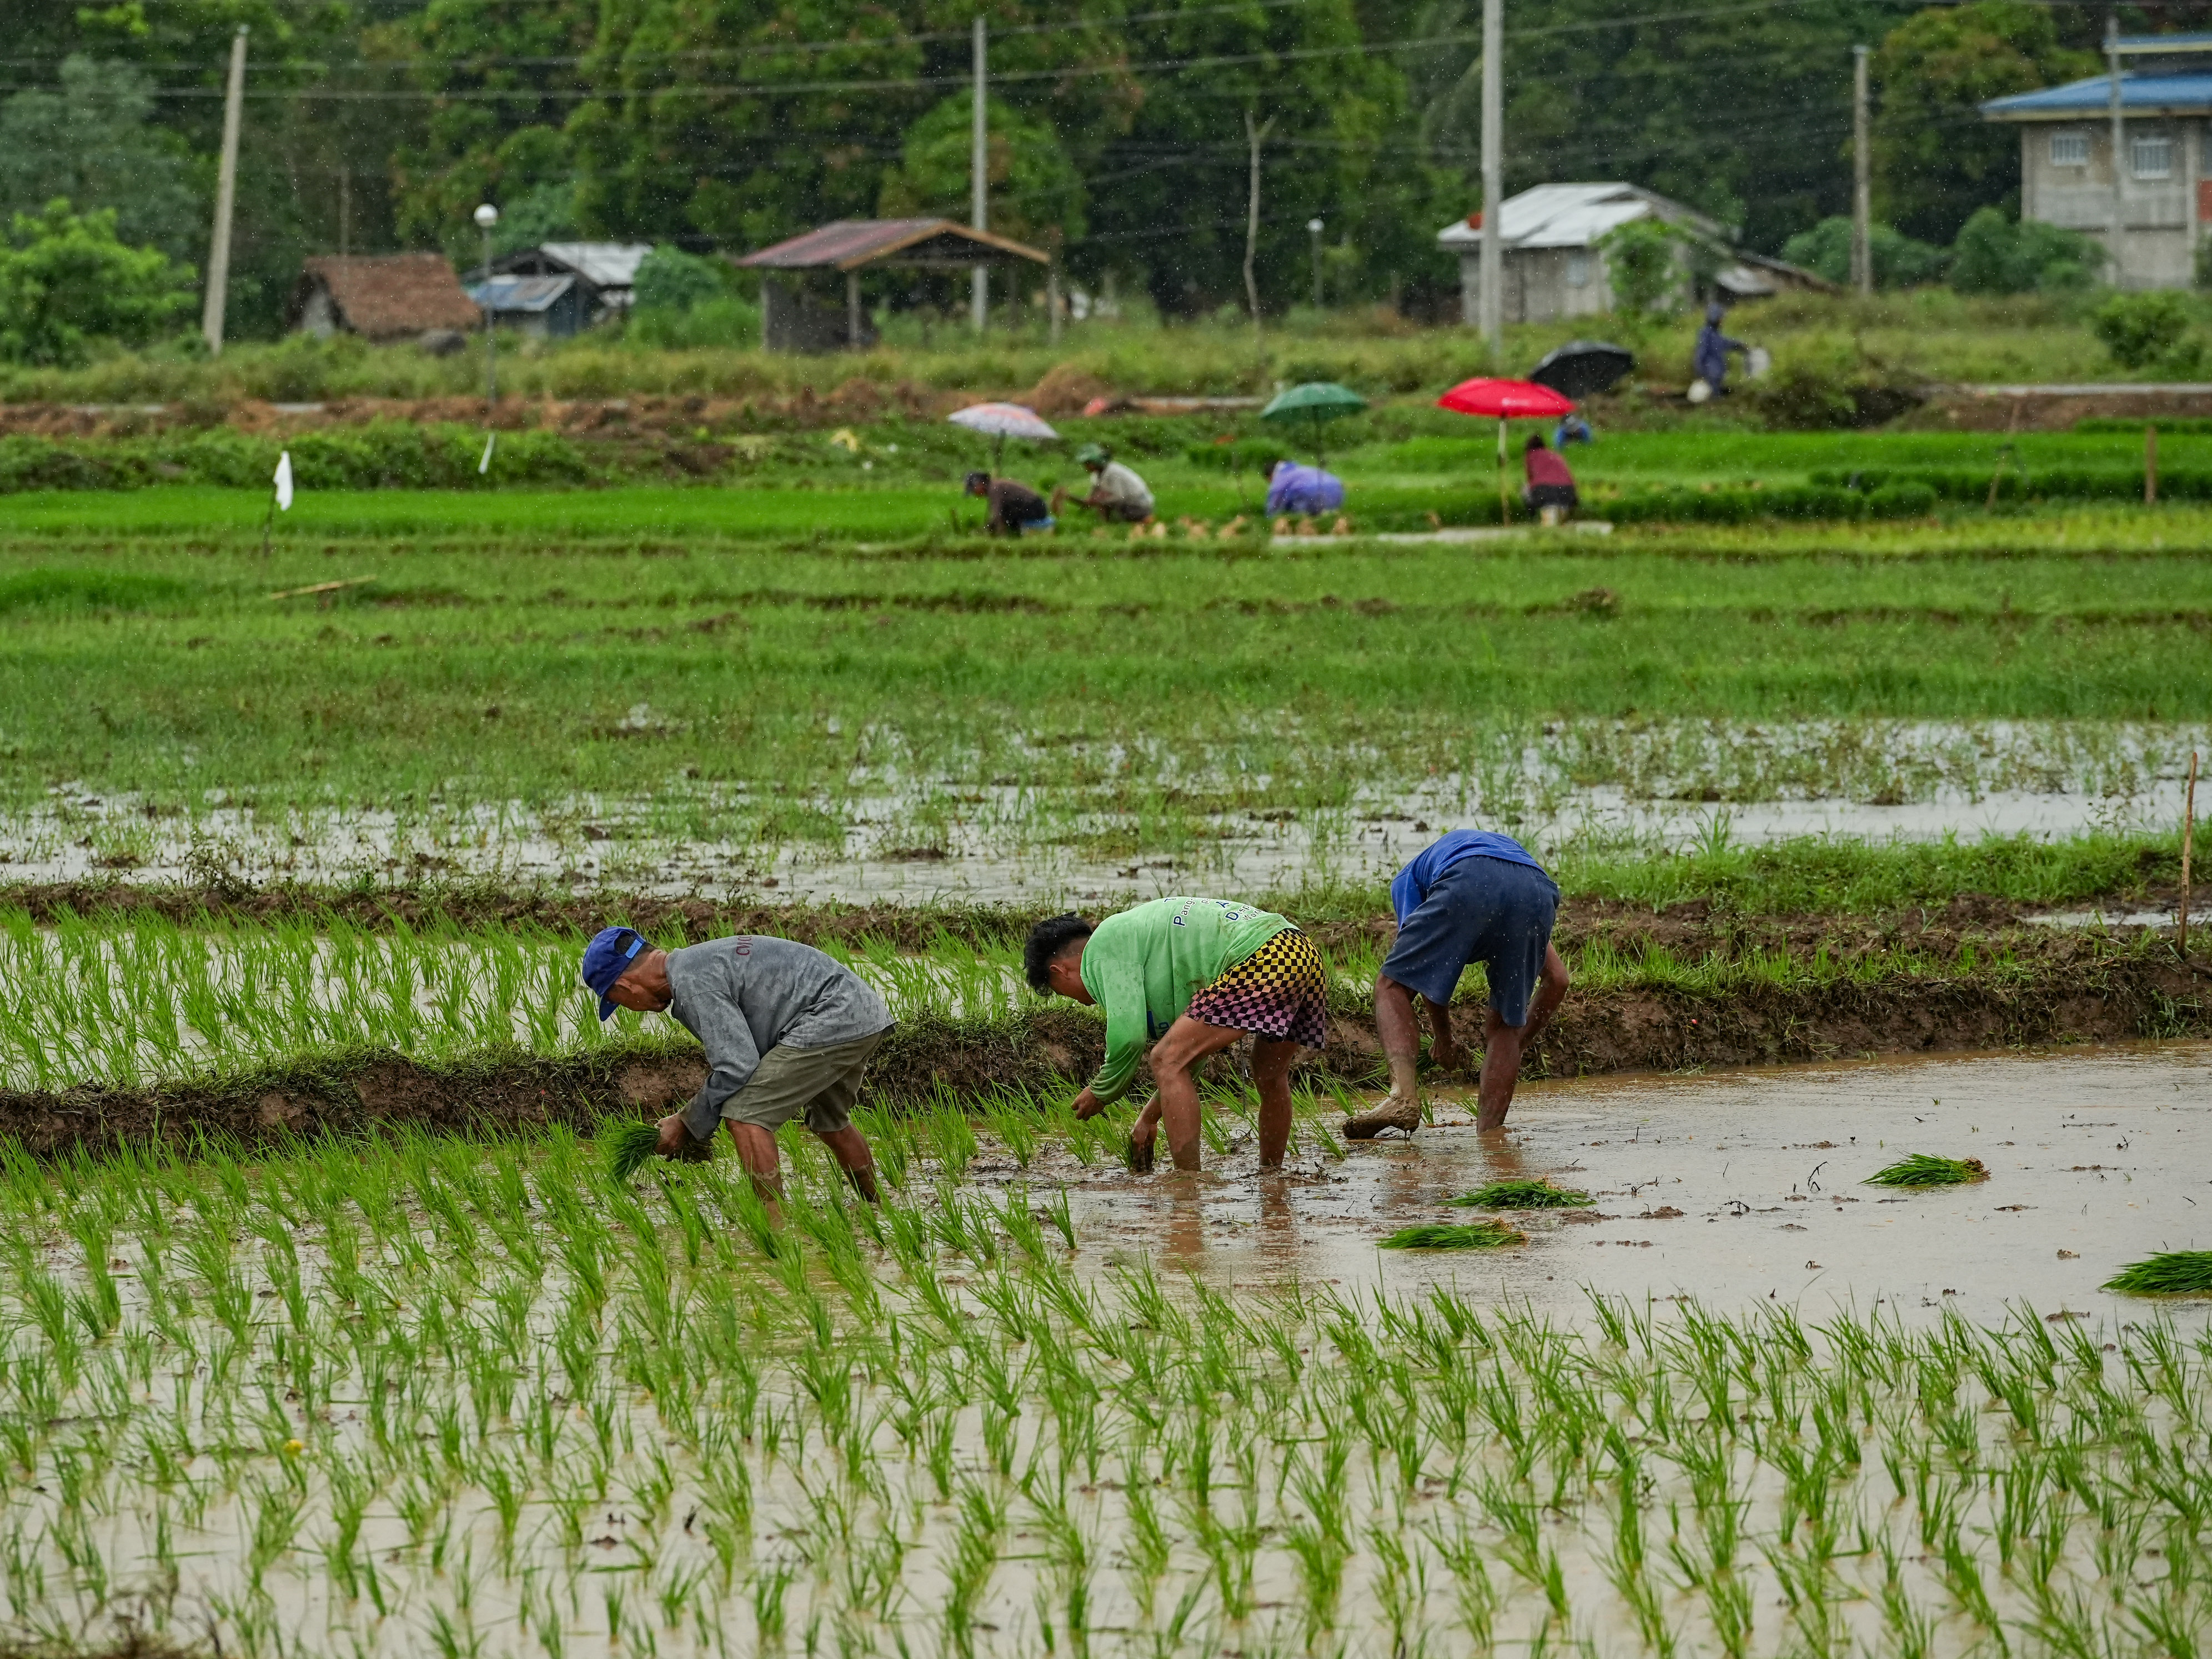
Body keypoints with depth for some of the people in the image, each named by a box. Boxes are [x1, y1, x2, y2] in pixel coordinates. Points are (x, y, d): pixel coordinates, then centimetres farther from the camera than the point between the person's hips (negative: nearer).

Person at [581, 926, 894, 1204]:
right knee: (829, 1122, 29)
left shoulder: (692, 983, -16)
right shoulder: (695, 960, 16)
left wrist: (688, 1124, -6)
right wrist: (693, 1118, 22)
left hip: (832, 1017, -10)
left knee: (746, 1114, -11)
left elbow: (738, 1066, -19)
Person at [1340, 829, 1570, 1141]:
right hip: (1540, 893, 4)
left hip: (1469, 884, -4)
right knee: (1504, 1026, 18)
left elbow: (1423, 968, 20)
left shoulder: (1409, 878, 37)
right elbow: (1557, 979, 40)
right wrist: (1520, 1044, 47)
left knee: (1392, 987, 10)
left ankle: (1403, 1095, -11)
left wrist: (1445, 1038, 31)